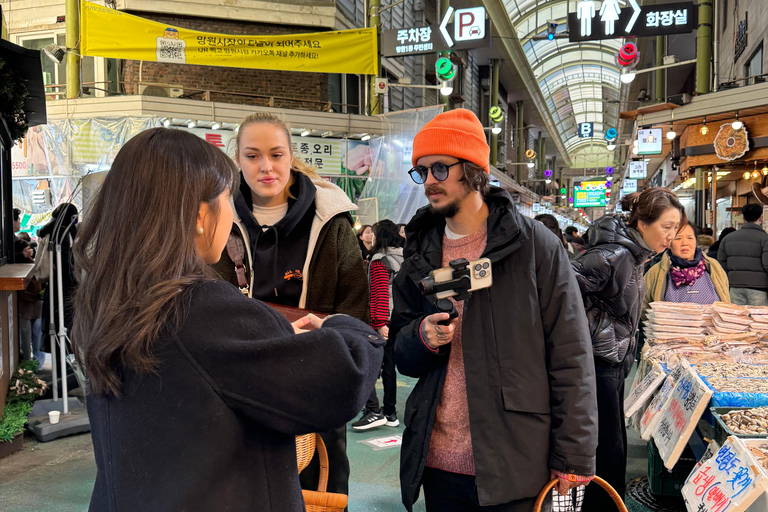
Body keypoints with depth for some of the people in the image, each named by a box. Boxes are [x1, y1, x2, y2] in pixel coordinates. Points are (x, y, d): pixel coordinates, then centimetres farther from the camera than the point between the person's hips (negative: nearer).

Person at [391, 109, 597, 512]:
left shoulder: (534, 244, -6)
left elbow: (570, 356, -7)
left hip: (516, 465, -4)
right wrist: (422, 337, -11)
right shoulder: (420, 255, 8)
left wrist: (574, 455, -10)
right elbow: (401, 354, 12)